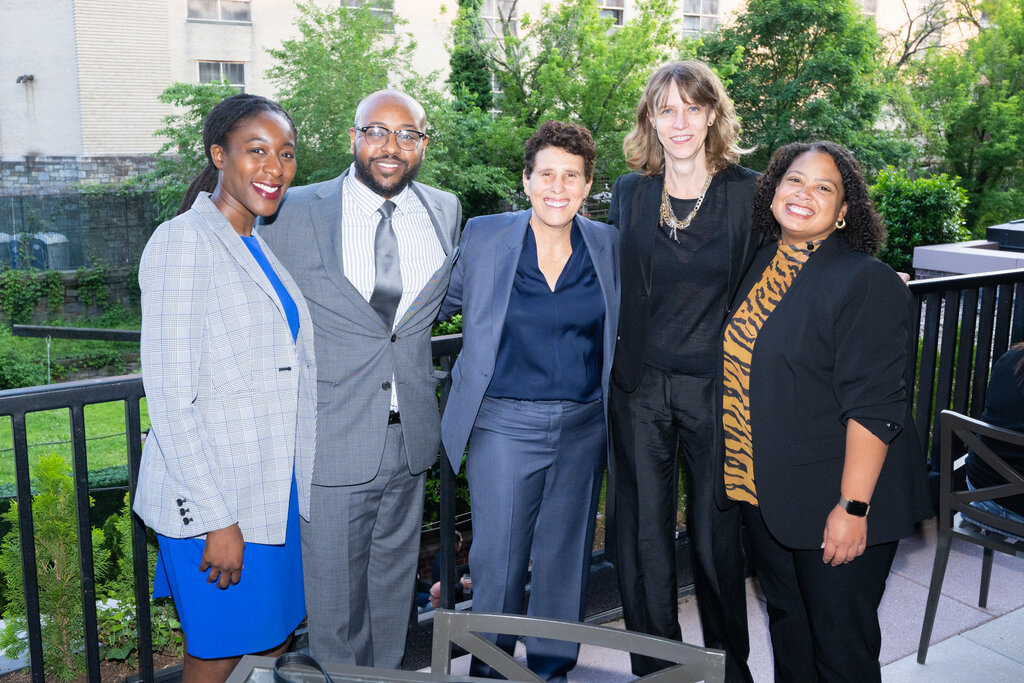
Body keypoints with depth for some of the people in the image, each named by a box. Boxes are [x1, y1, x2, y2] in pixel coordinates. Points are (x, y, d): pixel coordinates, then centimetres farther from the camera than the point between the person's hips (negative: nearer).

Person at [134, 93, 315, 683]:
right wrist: (217, 519, -19)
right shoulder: (183, 241, -15)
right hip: (212, 497, -7)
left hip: (278, 486, 7)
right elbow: (170, 397, -19)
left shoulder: (262, 245, 11)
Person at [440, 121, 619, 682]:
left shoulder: (607, 245, 4)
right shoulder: (483, 237, -3)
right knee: (498, 559, 3)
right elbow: (442, 302, 9)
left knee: (566, 557, 15)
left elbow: (617, 330, 15)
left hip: (583, 426, 3)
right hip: (504, 425, -2)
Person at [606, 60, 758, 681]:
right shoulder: (629, 192, 5)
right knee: (642, 536, 9)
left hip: (717, 384, -2)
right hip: (640, 385, 2)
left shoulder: (747, 192, -3)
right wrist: (616, 365, 8)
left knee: (717, 533, 10)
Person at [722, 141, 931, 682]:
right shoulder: (760, 266, 6)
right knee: (786, 622, 22)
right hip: (764, 491, 7)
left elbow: (873, 406, -20)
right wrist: (738, 468, 15)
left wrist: (853, 506, -23)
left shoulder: (867, 282, -15)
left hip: (835, 501, -6)